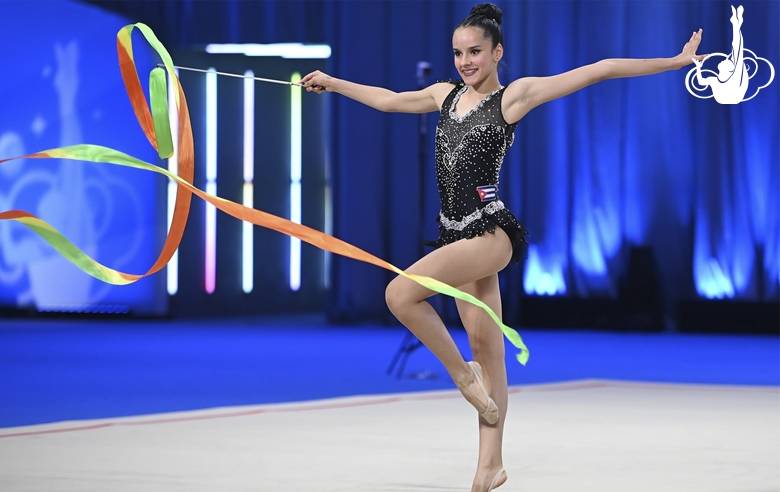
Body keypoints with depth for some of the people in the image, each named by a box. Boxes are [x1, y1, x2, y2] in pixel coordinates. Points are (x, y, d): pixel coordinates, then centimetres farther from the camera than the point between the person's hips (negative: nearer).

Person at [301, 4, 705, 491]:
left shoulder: (515, 94, -3)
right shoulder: (446, 95, 15)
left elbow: (600, 70, -5)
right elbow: (388, 99, 32)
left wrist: (674, 62, -7)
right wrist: (332, 82, 38)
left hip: (490, 232, -6)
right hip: (457, 232, 6)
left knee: (401, 294, -23)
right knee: (487, 349, 9)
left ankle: (463, 375, -3)